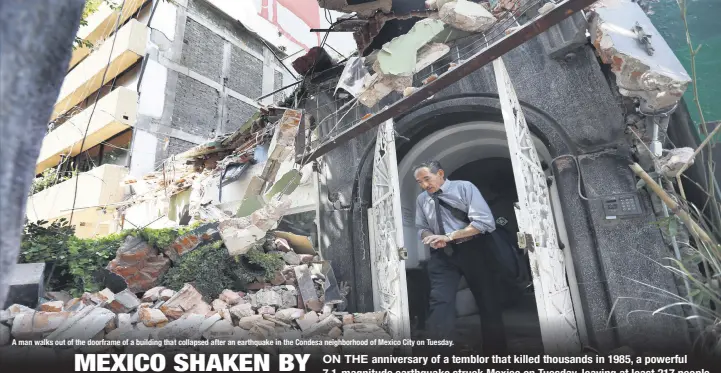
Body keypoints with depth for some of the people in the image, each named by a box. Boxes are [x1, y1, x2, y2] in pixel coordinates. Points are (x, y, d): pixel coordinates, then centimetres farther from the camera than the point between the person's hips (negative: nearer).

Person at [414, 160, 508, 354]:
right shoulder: (421, 199, 6)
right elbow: (422, 228, 15)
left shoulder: (464, 187, -8)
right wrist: (430, 236, -10)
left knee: (488, 302, 8)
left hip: (473, 250, -2)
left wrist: (449, 236, -21)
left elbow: (484, 221, -16)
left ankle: (495, 353, 26)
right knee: (440, 302, -14)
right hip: (442, 255, 3)